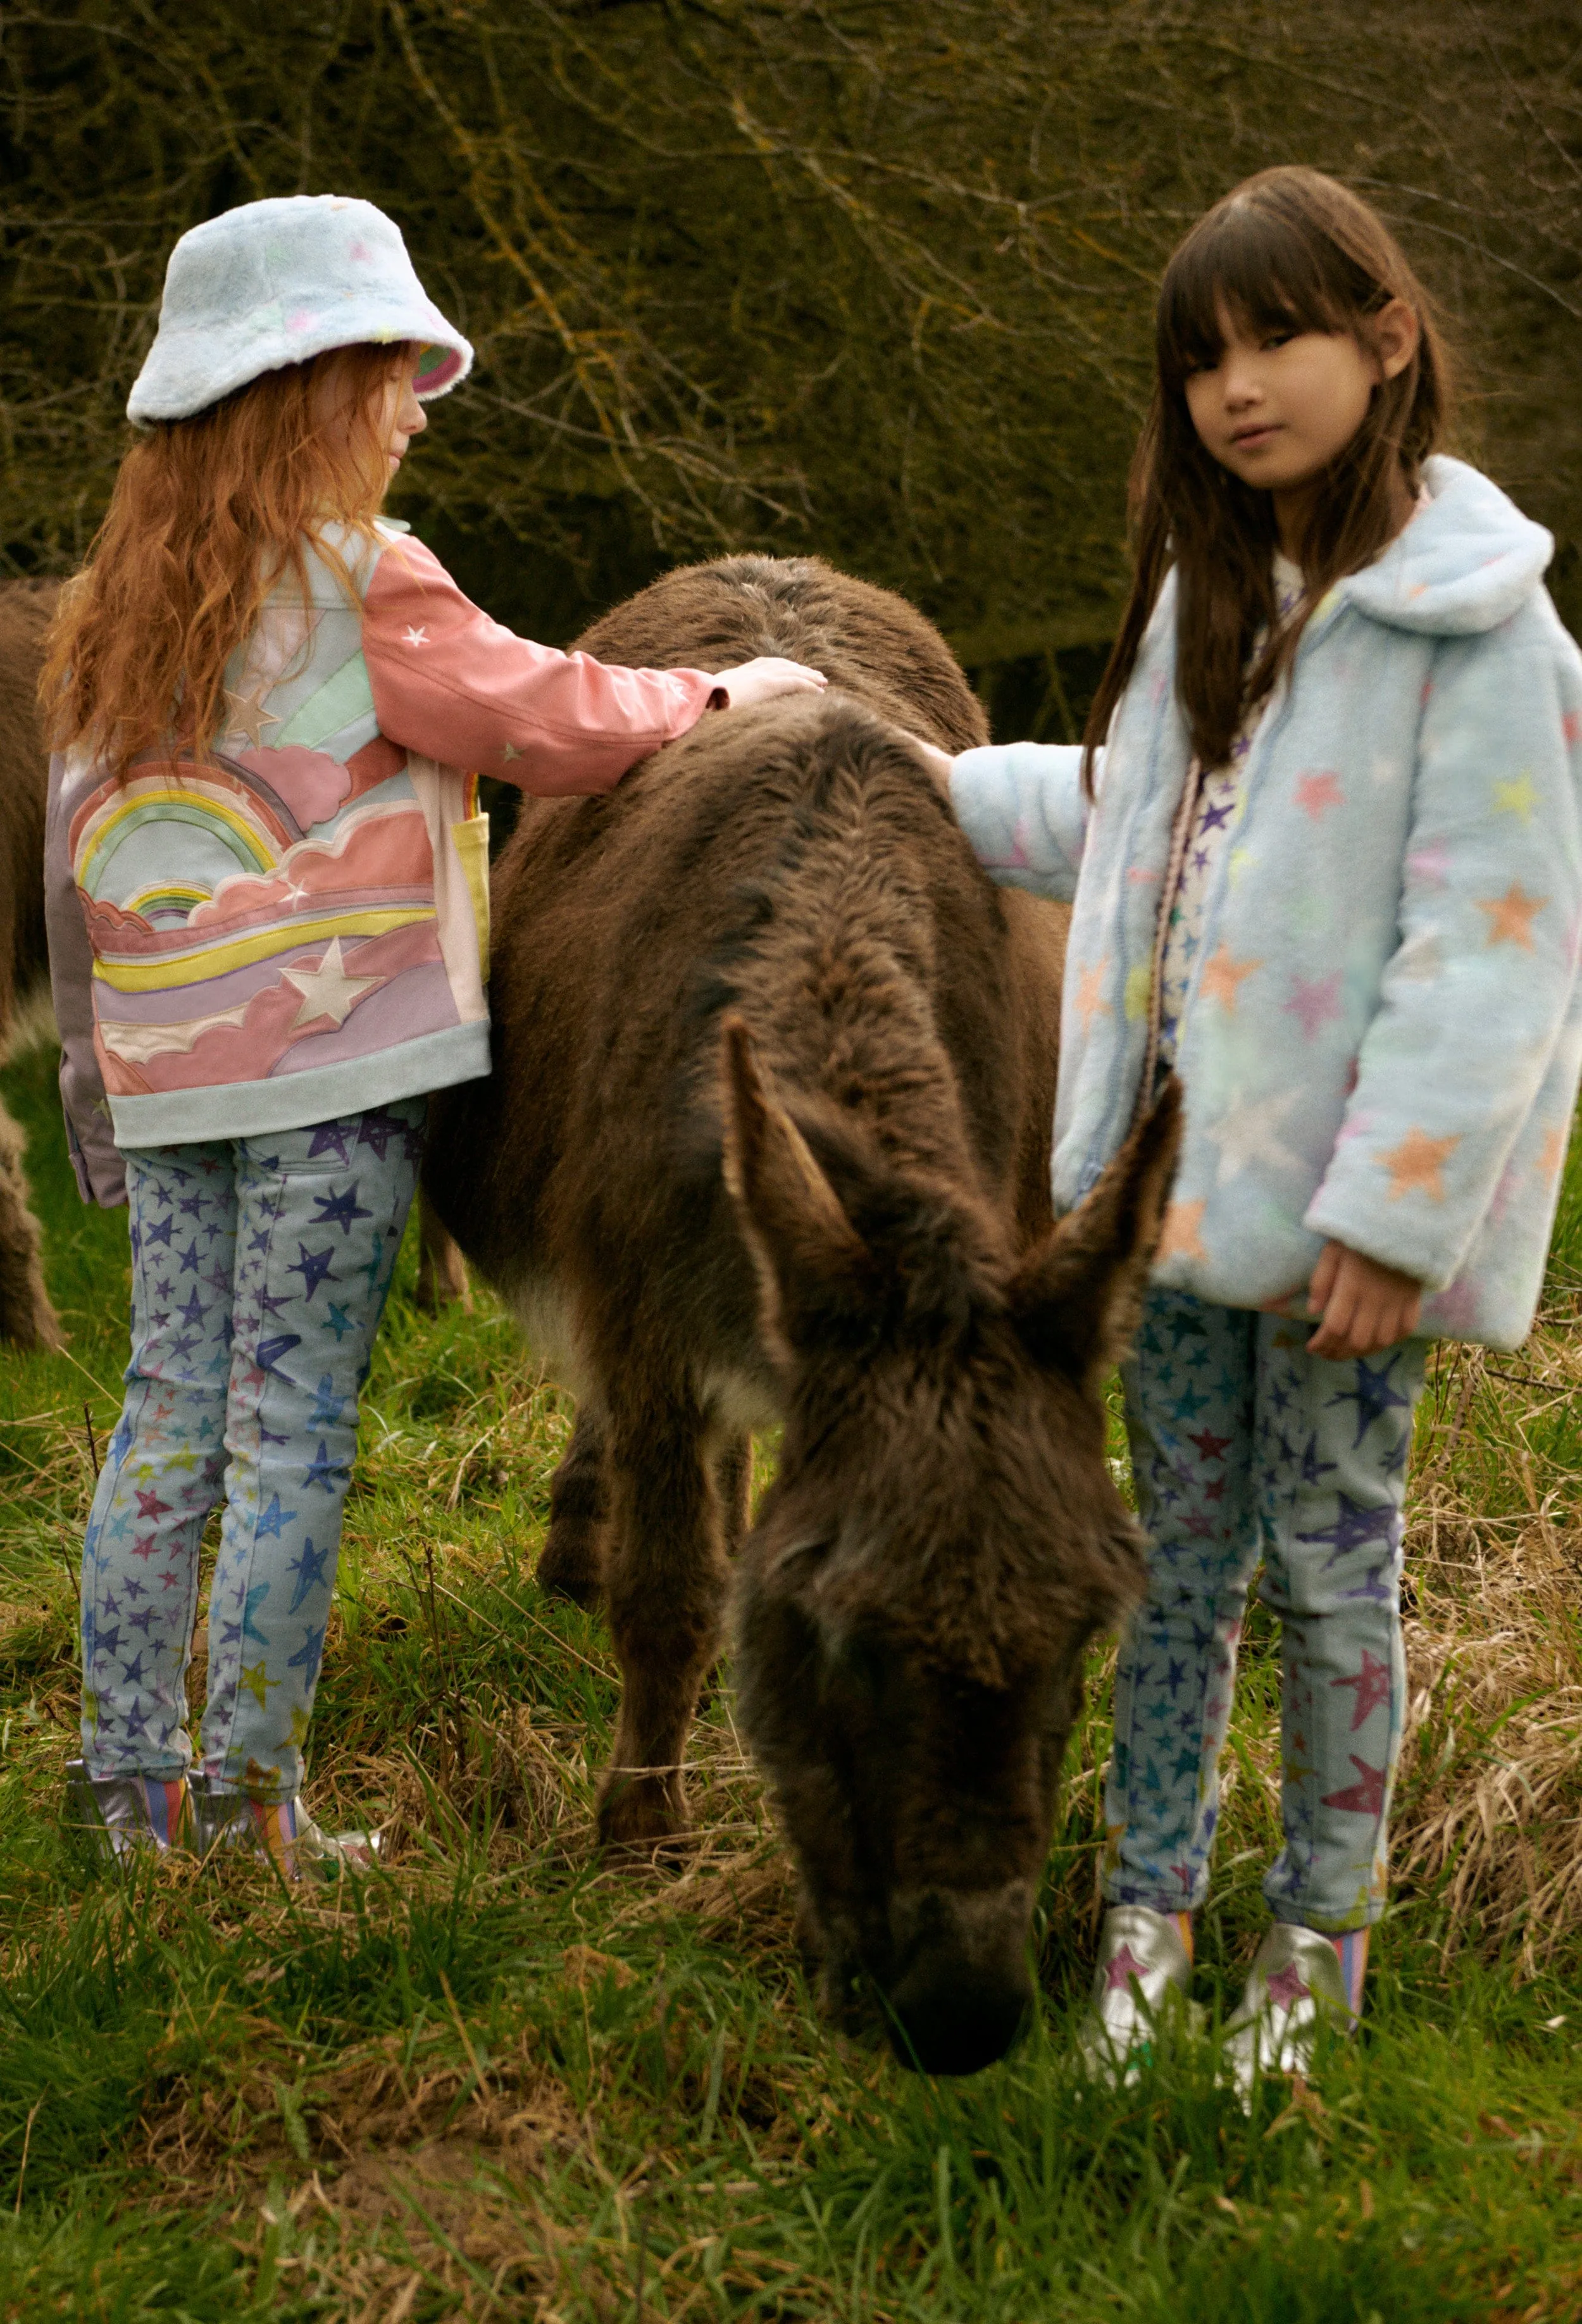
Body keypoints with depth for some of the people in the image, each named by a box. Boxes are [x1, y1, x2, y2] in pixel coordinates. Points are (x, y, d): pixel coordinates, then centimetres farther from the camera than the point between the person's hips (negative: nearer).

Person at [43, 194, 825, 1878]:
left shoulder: (106, 615, 11)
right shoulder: (360, 584, -9)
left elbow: (74, 866, 14)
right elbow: (543, 721, -2)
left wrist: (90, 1075, 19)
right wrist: (720, 696, 14)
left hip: (163, 1084, 6)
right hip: (331, 1068, -6)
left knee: (167, 1412, 10)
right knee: (293, 1429, -1)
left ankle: (130, 1779, 14)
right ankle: (250, 1793, 2)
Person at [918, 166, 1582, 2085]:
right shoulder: (1215, 591, 11)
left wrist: (1392, 1212, -21)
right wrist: (959, 794, 29)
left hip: (1347, 1191, -6)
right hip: (1184, 1161, 6)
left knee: (1327, 1559, 5)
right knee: (1181, 1546, 12)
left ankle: (1320, 1940, 21)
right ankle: (1147, 1909, 23)